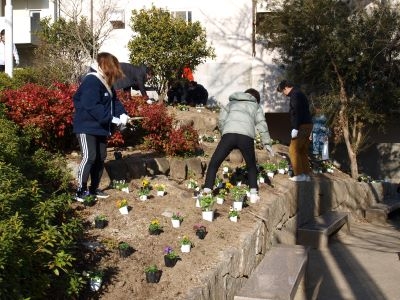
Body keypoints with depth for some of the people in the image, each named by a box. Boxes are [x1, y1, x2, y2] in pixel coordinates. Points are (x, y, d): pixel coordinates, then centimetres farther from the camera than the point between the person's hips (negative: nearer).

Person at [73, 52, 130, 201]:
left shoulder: (105, 82, 11)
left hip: (100, 127, 10)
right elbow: (92, 106, -29)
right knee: (89, 157, -15)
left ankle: (94, 189, 21)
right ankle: (81, 191, -7)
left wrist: (122, 113, -7)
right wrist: (112, 118, -28)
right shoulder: (91, 81, -20)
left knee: (101, 158, 10)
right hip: (87, 127, -10)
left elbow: (113, 100, 13)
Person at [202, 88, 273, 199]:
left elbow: (220, 120, 23)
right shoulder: (256, 106, 31)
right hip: (247, 137, 0)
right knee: (251, 166, 20)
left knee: (213, 164, 7)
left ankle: (207, 191, -4)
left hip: (229, 134, 0)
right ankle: (254, 192, 9)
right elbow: (262, 124, 19)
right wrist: (266, 143, 19)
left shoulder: (232, 103, 33)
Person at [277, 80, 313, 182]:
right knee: (303, 151, 12)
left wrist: (295, 128, -20)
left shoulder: (295, 95, -10)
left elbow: (297, 112, -19)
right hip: (307, 125, 10)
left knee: (293, 150, -6)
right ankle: (306, 174, 14)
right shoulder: (299, 94, 21)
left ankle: (299, 174, -7)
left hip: (302, 126, -10)